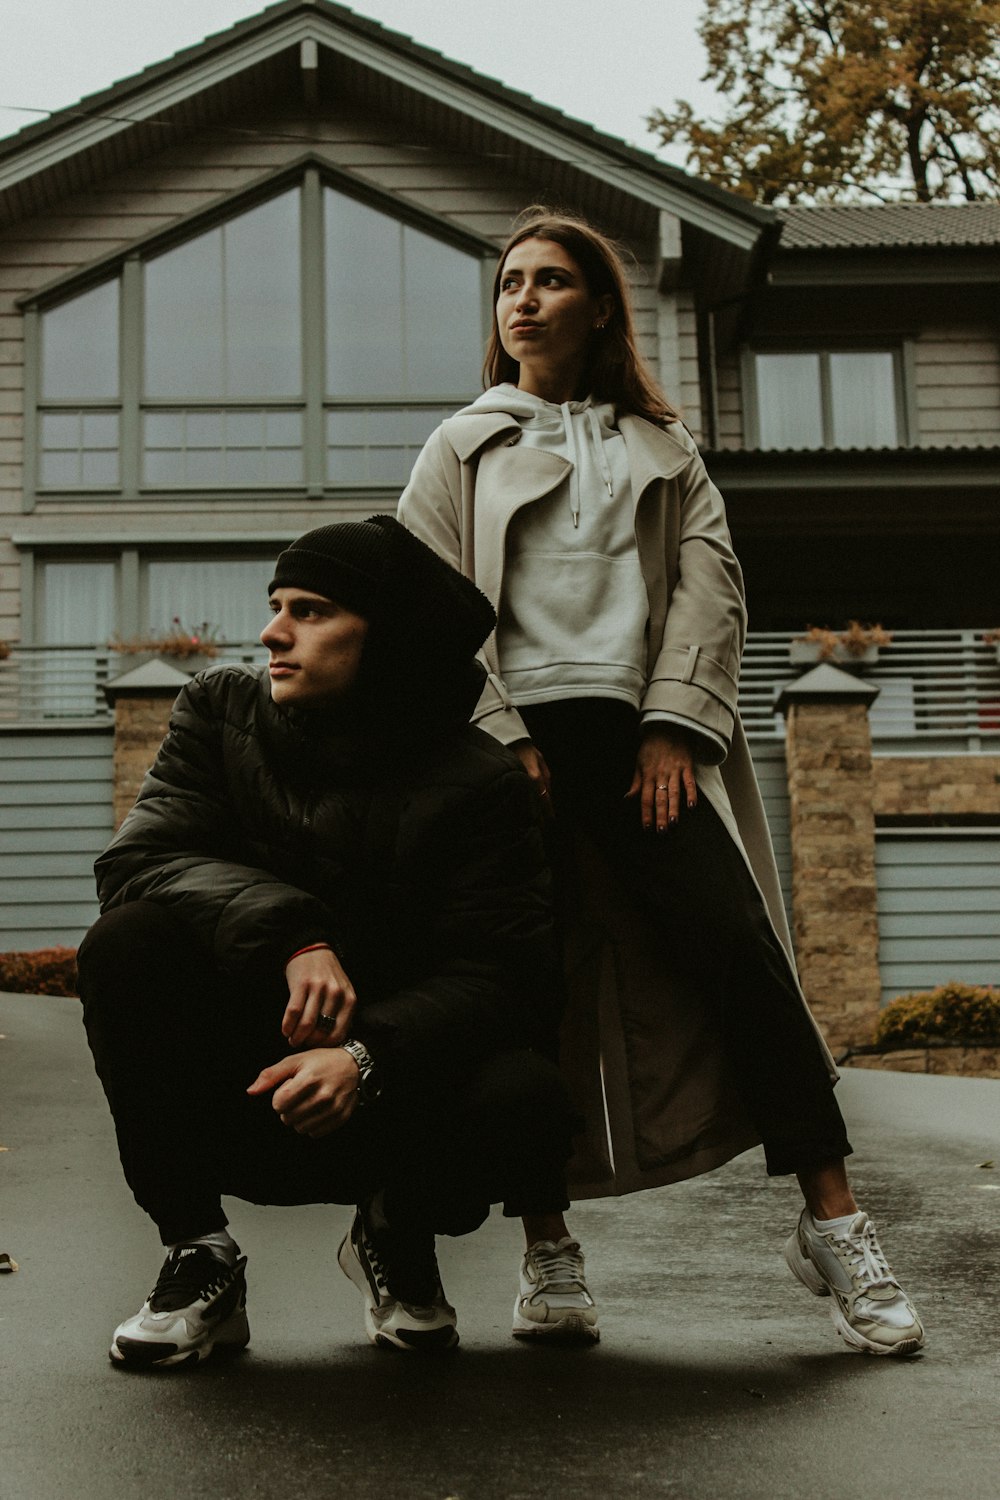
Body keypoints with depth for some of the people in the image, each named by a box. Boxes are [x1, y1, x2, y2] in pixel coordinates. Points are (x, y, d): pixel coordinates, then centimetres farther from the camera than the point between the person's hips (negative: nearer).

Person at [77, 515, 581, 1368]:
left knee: (524, 1099, -31)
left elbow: (498, 973, -16)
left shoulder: (477, 781, -9)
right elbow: (138, 858, -14)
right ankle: (198, 1255, -8)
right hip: (225, 1102, 1)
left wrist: (366, 1056, -35)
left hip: (389, 1101, -1)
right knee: (128, 941, -25)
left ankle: (398, 1235, 7)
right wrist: (292, 935, -31)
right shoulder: (222, 711, -1)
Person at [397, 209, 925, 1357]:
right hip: (518, 734, 0)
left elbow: (709, 582, 9)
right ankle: (547, 1240, 7)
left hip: (640, 733, 0)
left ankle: (832, 1223, -8)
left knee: (735, 942, -13)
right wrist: (499, 733, -7)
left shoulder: (661, 448, 22)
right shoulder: (462, 448, 18)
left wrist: (672, 724, -6)